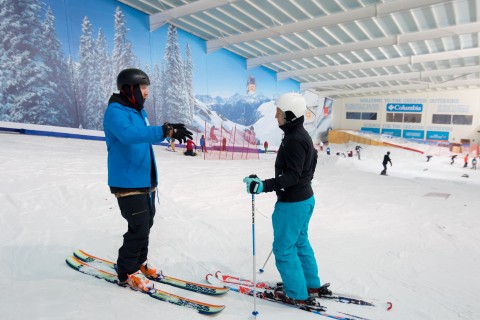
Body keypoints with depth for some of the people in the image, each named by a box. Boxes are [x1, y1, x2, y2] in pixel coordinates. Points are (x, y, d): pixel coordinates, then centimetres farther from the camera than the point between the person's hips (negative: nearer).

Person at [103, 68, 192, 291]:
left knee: (146, 223, 17)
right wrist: (165, 131, -44)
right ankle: (127, 272, 16)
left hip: (146, 180, 9)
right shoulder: (115, 112, -15)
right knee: (139, 228, -5)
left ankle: (138, 260, 38)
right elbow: (129, 134, -37)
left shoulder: (138, 111, 14)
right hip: (128, 182, -9)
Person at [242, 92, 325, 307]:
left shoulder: (294, 139, -23)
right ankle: (311, 285, 35)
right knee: (300, 243, 22)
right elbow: (312, 159, 20)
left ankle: (298, 295, 17)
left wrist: (264, 186, -37)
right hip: (305, 198, 10)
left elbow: (292, 175, -28)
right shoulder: (302, 135, 8)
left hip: (292, 203, -10)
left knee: (284, 248, 4)